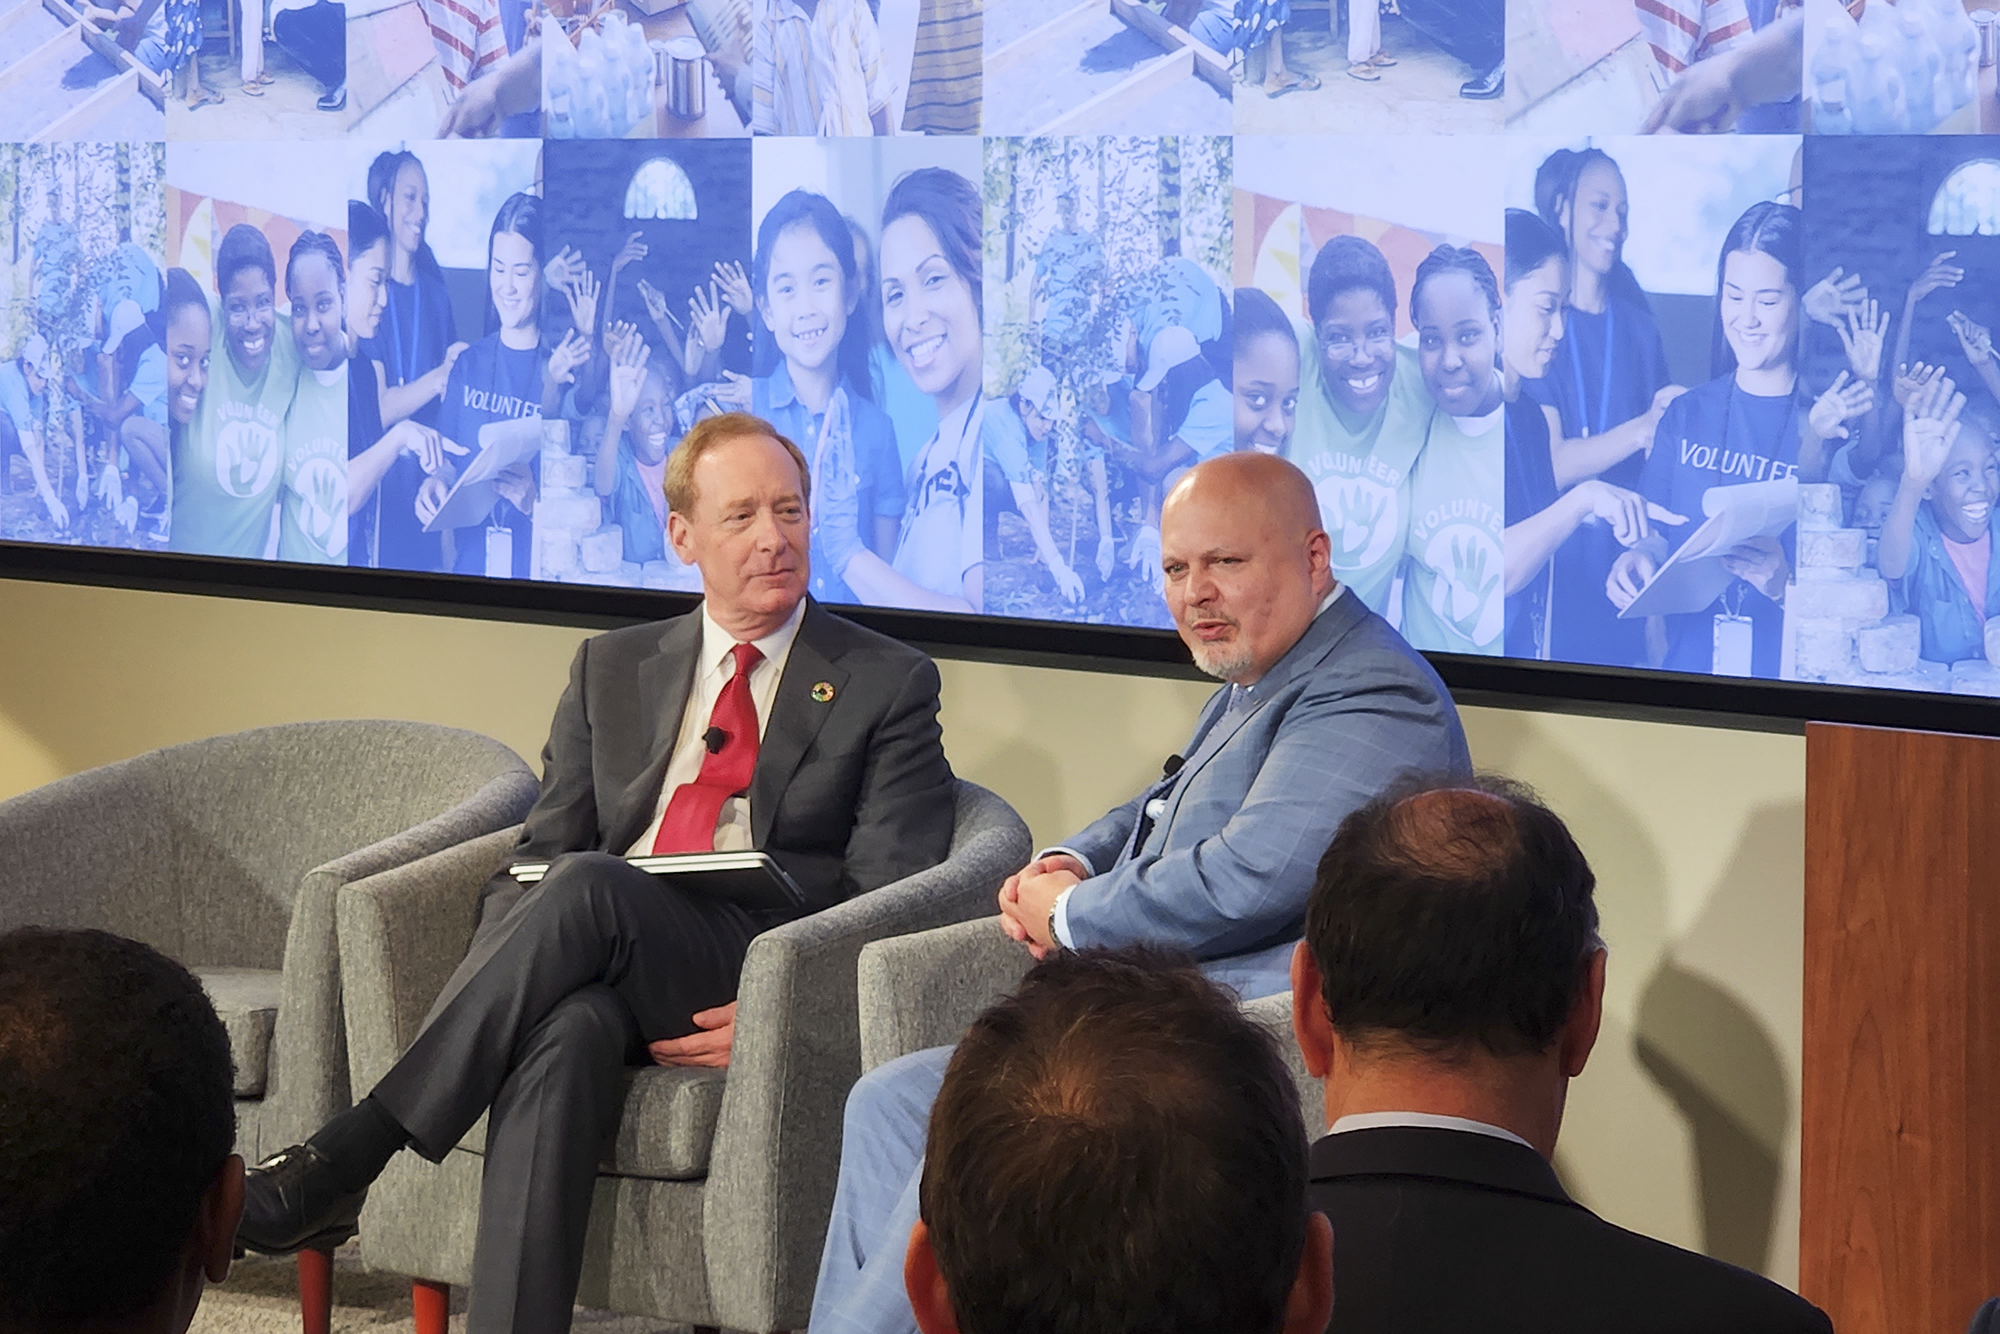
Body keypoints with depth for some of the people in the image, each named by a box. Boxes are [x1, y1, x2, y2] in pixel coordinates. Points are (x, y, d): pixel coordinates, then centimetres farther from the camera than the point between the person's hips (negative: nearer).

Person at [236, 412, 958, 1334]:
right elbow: (540, 850, 19)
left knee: (588, 884, -34)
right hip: (601, 963, 3)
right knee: (567, 1033, -37)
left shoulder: (887, 684, 12)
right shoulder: (613, 669, 24)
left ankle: (345, 1160, -35)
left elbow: (893, 893, 3)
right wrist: (505, 970, -5)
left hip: (753, 972, -3)